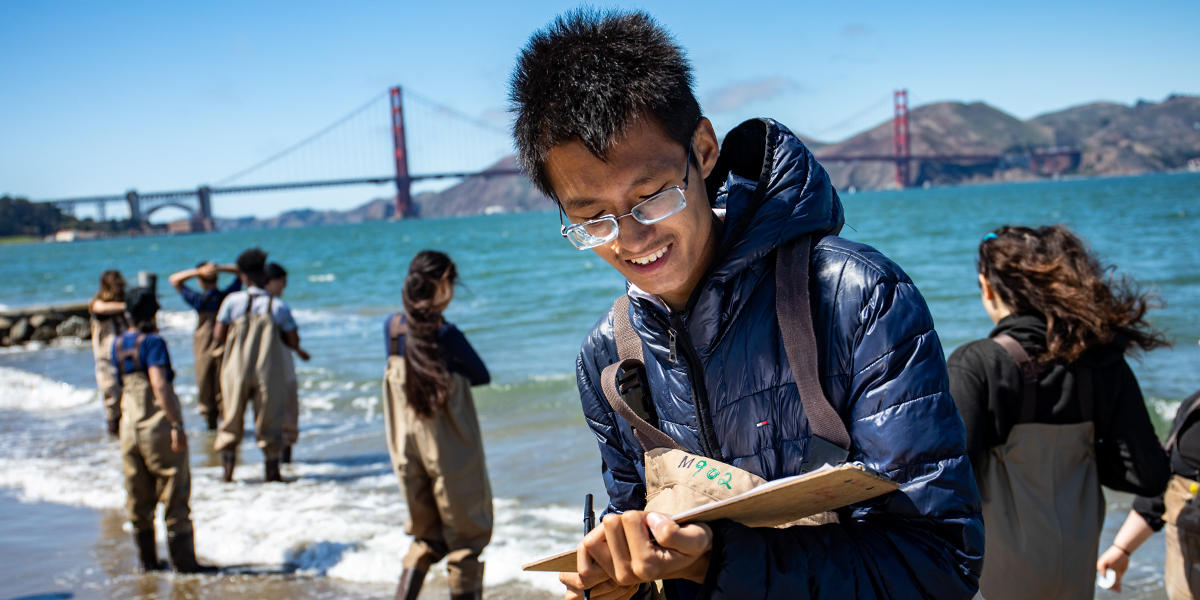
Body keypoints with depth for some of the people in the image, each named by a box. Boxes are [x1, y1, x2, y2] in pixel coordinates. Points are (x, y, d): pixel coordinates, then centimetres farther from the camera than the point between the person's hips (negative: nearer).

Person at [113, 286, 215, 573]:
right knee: (175, 496, -1)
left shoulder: (117, 345, 9)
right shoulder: (153, 342, -11)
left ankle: (147, 559, 18)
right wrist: (177, 424, -23)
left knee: (138, 500, 12)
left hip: (129, 428, 7)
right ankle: (183, 559, 1)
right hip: (159, 427, -7)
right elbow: (160, 385, -21)